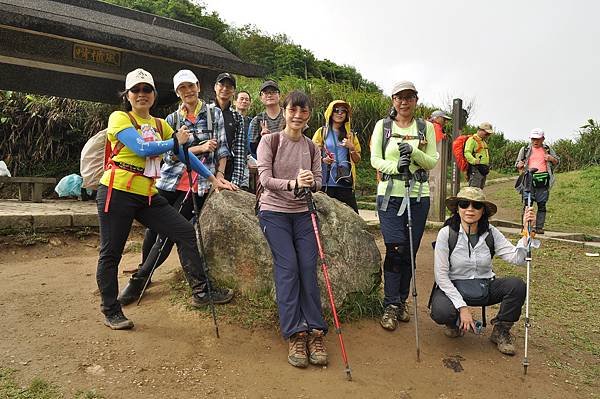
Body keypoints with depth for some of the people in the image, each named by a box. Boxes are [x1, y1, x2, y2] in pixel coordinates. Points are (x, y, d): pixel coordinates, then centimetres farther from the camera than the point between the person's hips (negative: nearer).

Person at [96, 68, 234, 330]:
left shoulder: (159, 125, 14)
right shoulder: (119, 118, -3)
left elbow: (184, 154, 14)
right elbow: (142, 148, -19)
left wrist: (212, 178, 10)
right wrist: (176, 141, -5)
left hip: (147, 195, 6)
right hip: (117, 193, -5)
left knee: (185, 231, -3)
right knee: (111, 253, 4)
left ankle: (200, 290, 4)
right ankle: (111, 312, 20)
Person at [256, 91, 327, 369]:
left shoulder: (311, 147, 10)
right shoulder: (269, 141, -3)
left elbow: (318, 180, 5)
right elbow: (265, 178, -12)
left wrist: (311, 183, -21)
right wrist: (293, 183, -30)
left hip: (302, 213, 3)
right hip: (274, 212, -3)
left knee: (308, 268, -8)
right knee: (287, 267, -14)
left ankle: (315, 332, -2)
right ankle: (295, 335, -8)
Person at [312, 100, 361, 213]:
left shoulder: (351, 135, 18)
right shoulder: (322, 132, 9)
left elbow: (357, 160, 18)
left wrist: (351, 148, -1)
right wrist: (323, 160, -14)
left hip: (345, 183, 2)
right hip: (325, 182, -2)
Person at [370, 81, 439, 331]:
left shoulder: (426, 128, 10)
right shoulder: (383, 126, 6)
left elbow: (432, 162, 4)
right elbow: (375, 160, 0)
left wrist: (413, 152, -14)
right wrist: (395, 166, -19)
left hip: (419, 196, 2)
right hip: (390, 195, -2)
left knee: (410, 252, 7)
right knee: (396, 249, -10)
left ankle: (401, 301, 22)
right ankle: (391, 306, 1)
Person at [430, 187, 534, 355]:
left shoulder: (490, 233, -4)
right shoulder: (446, 233, -14)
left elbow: (516, 258, -14)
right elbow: (441, 275, -15)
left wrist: (527, 232, -28)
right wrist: (462, 307, -21)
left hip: (484, 288, 3)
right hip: (453, 288, -3)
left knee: (517, 285, -23)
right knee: (441, 312, -34)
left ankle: (500, 330, 5)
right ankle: (456, 322, 8)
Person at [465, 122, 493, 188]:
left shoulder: (484, 141, 25)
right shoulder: (472, 140, -6)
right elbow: (467, 153, -19)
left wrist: (487, 166, 24)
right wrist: (474, 161, -34)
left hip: (483, 170, 10)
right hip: (476, 169, -10)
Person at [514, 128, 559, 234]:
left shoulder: (548, 149, 16)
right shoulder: (525, 149, 13)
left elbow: (557, 162, 20)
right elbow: (518, 164, 15)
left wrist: (552, 159, -2)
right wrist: (519, 166, -9)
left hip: (543, 180, 2)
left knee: (542, 205, 3)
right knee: (527, 203, -10)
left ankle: (539, 227, 8)